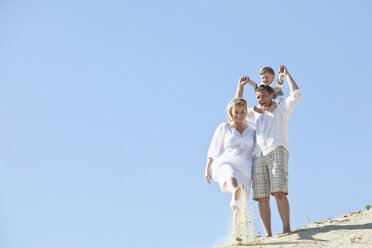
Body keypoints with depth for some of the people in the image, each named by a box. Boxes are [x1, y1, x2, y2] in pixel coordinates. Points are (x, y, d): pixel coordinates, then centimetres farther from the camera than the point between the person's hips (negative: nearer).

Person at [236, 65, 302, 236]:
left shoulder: (281, 108, 21)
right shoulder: (256, 114, 34)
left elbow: (296, 94, 8)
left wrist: (286, 74, 15)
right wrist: (241, 87, 34)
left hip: (277, 151, -4)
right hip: (259, 156, 4)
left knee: (279, 193, -20)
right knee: (262, 198, -9)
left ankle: (286, 229, -23)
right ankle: (268, 234, -13)